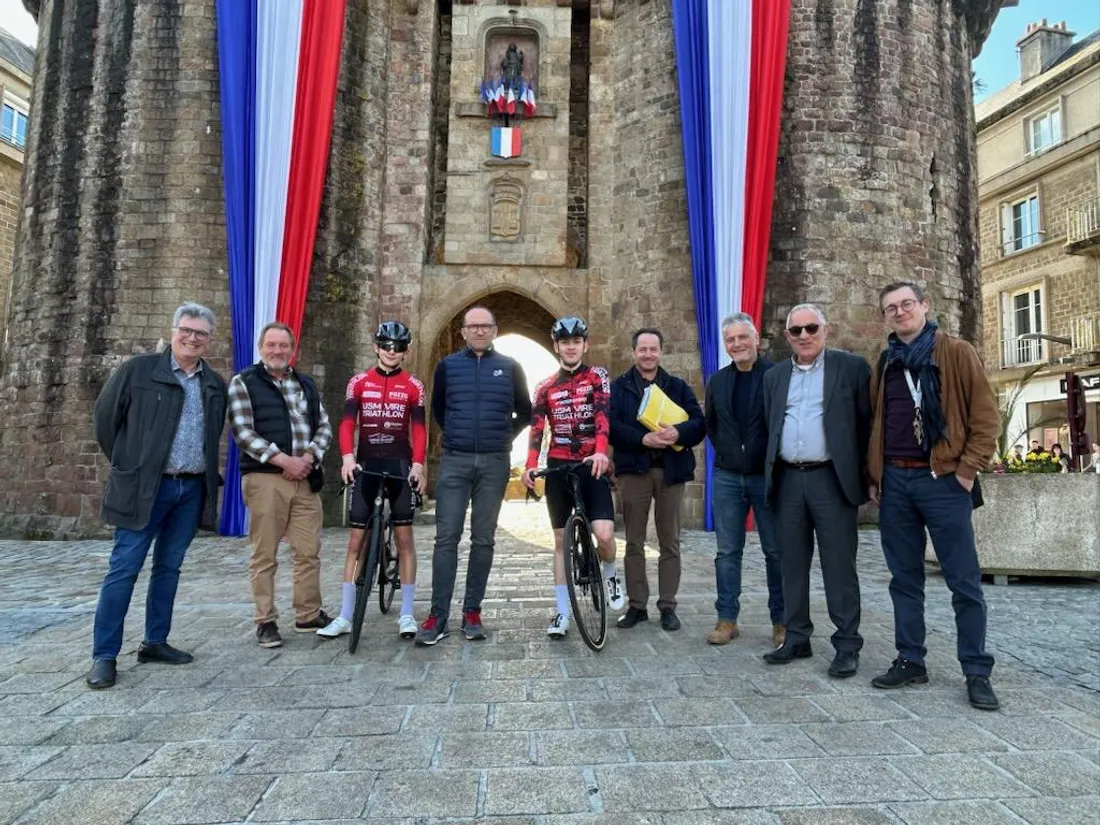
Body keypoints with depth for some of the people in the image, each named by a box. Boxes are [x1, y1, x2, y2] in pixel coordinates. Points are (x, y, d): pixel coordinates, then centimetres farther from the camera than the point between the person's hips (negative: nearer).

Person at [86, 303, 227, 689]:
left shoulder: (216, 384, 10)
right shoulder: (138, 370, -2)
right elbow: (105, 417, 3)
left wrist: (204, 471, 14)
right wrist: (127, 465, 6)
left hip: (193, 489, 4)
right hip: (145, 487, -4)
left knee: (169, 568, 12)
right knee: (124, 568, -1)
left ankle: (155, 642, 23)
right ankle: (104, 655, 8)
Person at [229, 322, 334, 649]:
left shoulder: (306, 384, 15)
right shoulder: (243, 382, 1)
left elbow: (324, 427, 12)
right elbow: (243, 432, -8)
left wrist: (308, 457, -6)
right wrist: (284, 460, -15)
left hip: (305, 479, 4)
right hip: (265, 478, -4)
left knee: (309, 551, 7)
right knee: (264, 556, 2)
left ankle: (308, 615, 20)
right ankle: (266, 622, 13)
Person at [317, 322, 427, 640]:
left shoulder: (413, 386, 4)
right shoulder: (359, 382, 5)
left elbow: (419, 428, -2)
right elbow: (347, 422, -3)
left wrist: (417, 464, -16)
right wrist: (347, 456, -19)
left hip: (400, 464, -1)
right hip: (365, 463, 1)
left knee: (404, 536, 1)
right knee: (356, 540, 3)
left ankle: (407, 614, 10)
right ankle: (344, 617, 10)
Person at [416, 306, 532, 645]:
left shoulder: (510, 367, 7)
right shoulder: (447, 365, 8)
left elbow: (525, 413, 16)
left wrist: (503, 437, 7)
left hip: (495, 463, 0)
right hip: (454, 462, 0)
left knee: (483, 539, 4)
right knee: (446, 538, -4)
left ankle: (472, 612, 13)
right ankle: (438, 616, 1)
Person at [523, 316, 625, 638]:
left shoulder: (597, 377, 3)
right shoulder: (545, 388, 10)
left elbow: (603, 415, -13)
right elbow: (536, 430, 2)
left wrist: (601, 452, -31)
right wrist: (530, 466, -14)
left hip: (591, 466, -2)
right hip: (558, 468, 3)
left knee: (604, 535, -15)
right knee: (561, 541, 7)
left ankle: (610, 575, 19)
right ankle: (562, 613, 15)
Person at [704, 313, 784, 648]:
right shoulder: (717, 381, 8)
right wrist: (725, 449, 10)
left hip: (767, 476, -4)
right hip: (727, 478, 4)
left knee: (776, 551, 7)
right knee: (727, 551, 8)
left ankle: (781, 621, 19)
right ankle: (727, 619, 17)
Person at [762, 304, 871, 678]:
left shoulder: (851, 366, 1)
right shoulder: (774, 376, 13)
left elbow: (867, 420, 0)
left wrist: (861, 472, -5)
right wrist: (771, 474, 8)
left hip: (831, 479, -4)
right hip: (788, 480, 4)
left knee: (839, 565, 1)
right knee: (793, 563, 10)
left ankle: (847, 644, 12)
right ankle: (797, 638, 21)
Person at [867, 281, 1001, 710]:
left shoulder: (957, 353, 0)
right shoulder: (885, 363, 13)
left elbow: (986, 415, -4)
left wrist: (968, 469, -10)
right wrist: (874, 475, 11)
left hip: (943, 480, -4)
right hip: (894, 482, 4)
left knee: (964, 581, 2)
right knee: (905, 578, 10)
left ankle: (977, 671, 14)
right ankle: (910, 661, 20)